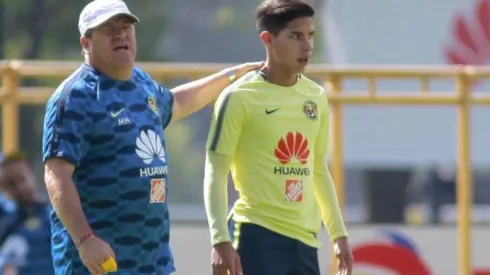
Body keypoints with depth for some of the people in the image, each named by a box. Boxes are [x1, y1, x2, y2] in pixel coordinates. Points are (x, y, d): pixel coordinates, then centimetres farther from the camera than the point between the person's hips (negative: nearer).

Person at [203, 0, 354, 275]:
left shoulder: (316, 98, 12)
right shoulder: (240, 98, -7)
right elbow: (215, 174, -8)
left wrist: (339, 233, 18)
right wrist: (221, 240, -17)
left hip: (305, 240, 7)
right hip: (258, 236, -7)